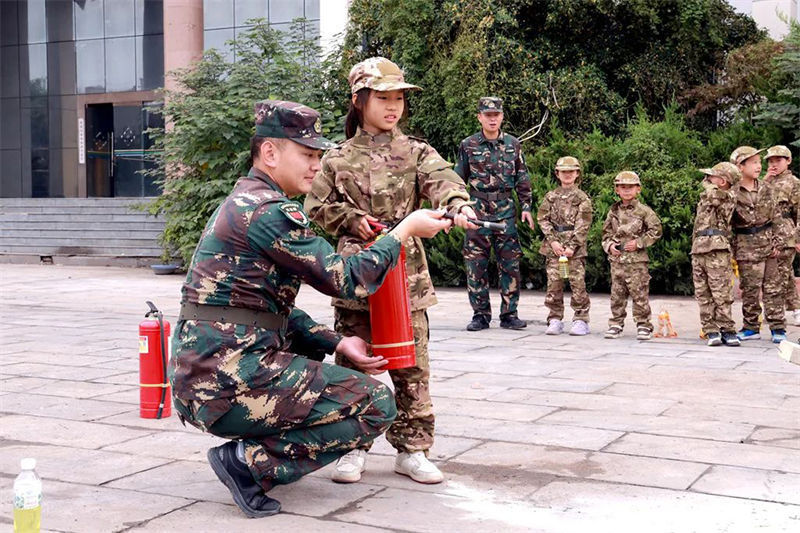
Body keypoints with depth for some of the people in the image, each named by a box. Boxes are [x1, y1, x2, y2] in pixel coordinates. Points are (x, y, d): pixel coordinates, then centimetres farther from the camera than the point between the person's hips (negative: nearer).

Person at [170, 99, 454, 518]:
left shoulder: (245, 202, 17)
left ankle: (250, 453, 16)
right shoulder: (268, 210, -15)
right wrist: (406, 230, -1)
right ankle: (249, 461, -9)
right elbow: (346, 280, -12)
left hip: (199, 378, 10)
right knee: (376, 405, -6)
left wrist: (335, 343, 8)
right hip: (229, 383, -10)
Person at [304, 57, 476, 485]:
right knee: (352, 362, 3)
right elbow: (317, 208, 11)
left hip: (406, 272, 0)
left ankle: (411, 448, 13)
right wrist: (353, 219, -6)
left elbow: (442, 180, -12)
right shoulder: (339, 158, 8)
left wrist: (458, 206, -33)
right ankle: (354, 447, 14)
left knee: (412, 365, 3)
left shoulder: (416, 153, 7)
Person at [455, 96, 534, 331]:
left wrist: (526, 206, 7)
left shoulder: (513, 144, 8)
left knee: (510, 264, 1)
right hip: (477, 212, -1)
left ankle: (509, 314, 9)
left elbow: (522, 178, 13)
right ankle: (480, 315, 9)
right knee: (476, 266, 0)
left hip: (506, 212, 1)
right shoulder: (468, 145, 3)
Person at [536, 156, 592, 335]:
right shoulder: (550, 196, 11)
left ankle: (581, 320, 2)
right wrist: (553, 241, -8)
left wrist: (572, 246, -13)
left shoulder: (582, 198, 3)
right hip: (553, 246, 3)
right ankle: (555, 320, 9)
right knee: (553, 283, 3)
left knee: (578, 283, -4)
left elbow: (583, 225, -3)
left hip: (575, 247, -2)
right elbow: (543, 219, 5)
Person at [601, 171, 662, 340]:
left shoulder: (643, 211, -3)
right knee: (617, 294, 8)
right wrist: (609, 245, -2)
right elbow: (606, 232, 17)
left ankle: (644, 325, 6)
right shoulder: (613, 211, 10)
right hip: (617, 259, 4)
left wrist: (639, 243, -10)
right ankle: (616, 324, 16)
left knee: (639, 294, -2)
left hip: (637, 260, -4)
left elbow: (656, 230, -4)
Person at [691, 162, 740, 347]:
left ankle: (727, 330, 0)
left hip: (718, 251, -7)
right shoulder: (704, 198, 21)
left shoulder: (728, 197, -1)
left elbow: (713, 194, -19)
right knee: (703, 296, 4)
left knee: (721, 295, -6)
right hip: (698, 251, 7)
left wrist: (707, 183, 1)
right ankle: (711, 330, 8)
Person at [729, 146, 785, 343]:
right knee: (750, 288, 2)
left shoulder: (764, 189, 6)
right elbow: (726, 220, -3)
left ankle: (777, 327, 11)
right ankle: (751, 327, 14)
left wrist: (777, 242, 3)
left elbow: (775, 217, 10)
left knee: (773, 287, 5)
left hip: (767, 243, 3)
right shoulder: (732, 192, -6)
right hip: (746, 247, -3)